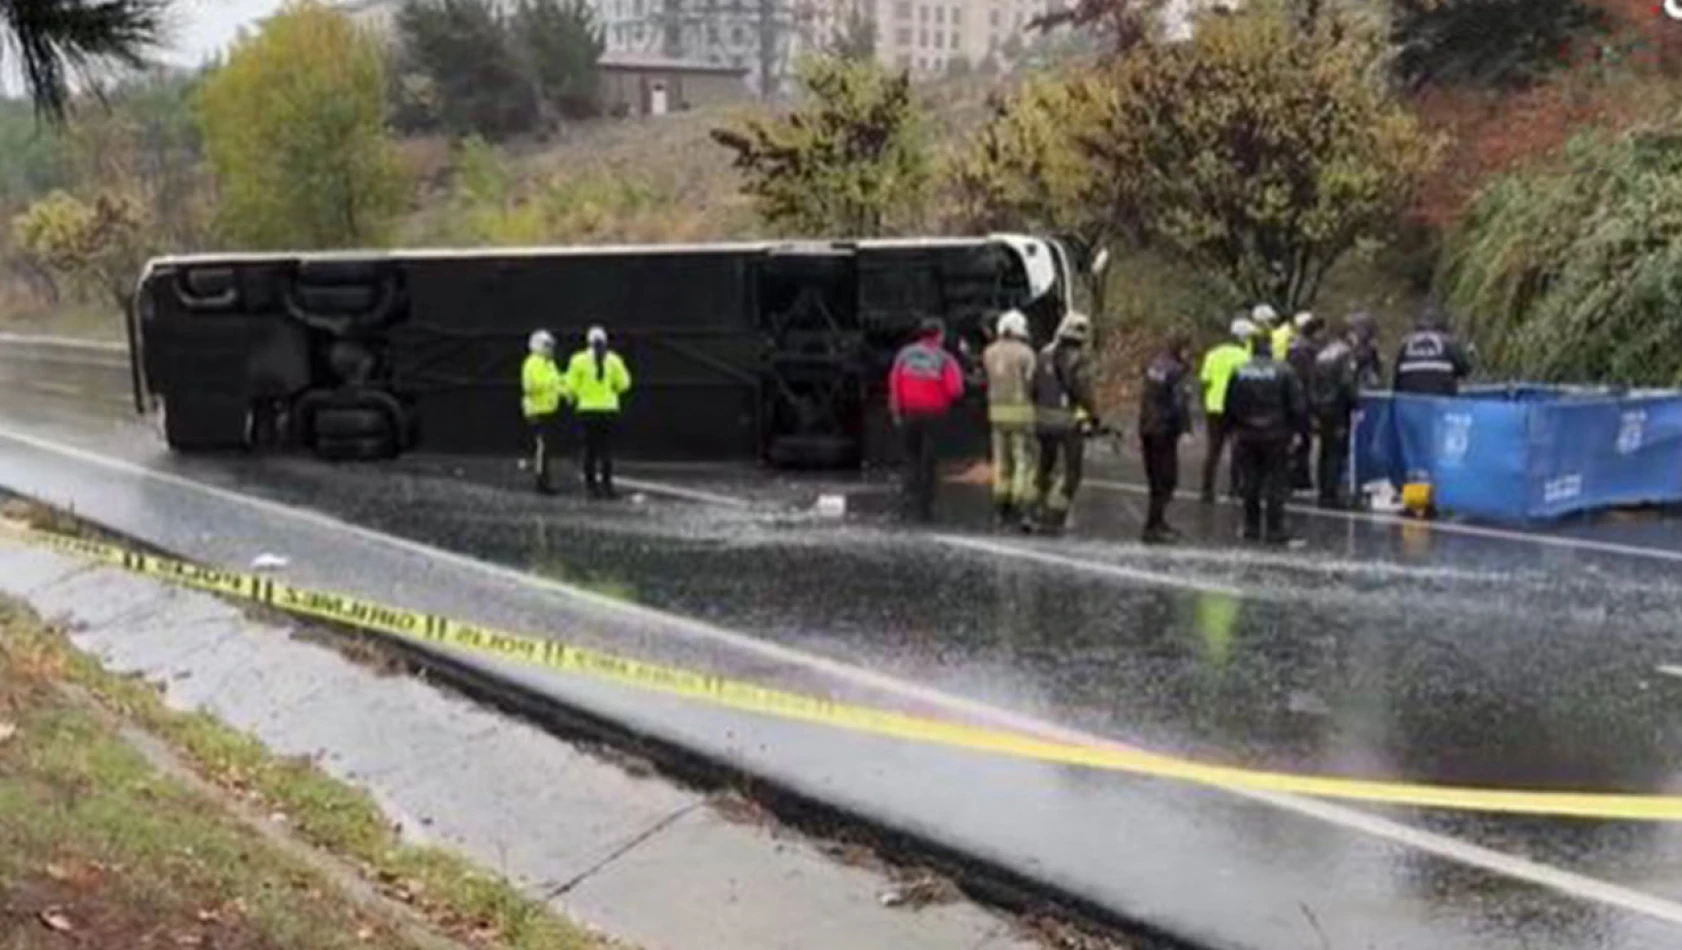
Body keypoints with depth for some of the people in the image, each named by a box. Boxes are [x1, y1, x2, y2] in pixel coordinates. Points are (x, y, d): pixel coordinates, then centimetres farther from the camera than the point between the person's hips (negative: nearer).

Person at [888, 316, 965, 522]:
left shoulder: (904, 354, 2)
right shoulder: (944, 359, -8)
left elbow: (894, 383, 0)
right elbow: (955, 390, -13)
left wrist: (896, 412, 8)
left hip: (909, 413, 3)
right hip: (933, 414, -3)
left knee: (911, 459, 14)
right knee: (928, 461, 4)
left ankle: (911, 503, 8)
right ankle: (924, 508, 4)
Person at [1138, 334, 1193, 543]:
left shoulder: (1153, 367, 13)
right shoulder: (1175, 370, -14)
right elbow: (1179, 403, -19)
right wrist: (1185, 430, -16)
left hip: (1148, 430, 9)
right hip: (1166, 430, -9)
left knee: (1156, 479, 16)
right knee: (1166, 479, -3)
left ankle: (1158, 523, 24)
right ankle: (1153, 527, -5)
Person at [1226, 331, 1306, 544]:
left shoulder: (1239, 372, -1)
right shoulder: (1283, 371, -10)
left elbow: (1230, 406, 4)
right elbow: (1297, 405, -10)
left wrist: (1235, 429, 15)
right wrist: (1295, 430, 0)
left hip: (1247, 436, 3)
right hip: (1276, 436, -3)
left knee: (1250, 484, 11)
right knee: (1276, 485, 3)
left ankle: (1251, 527, 16)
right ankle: (1275, 530, 3)